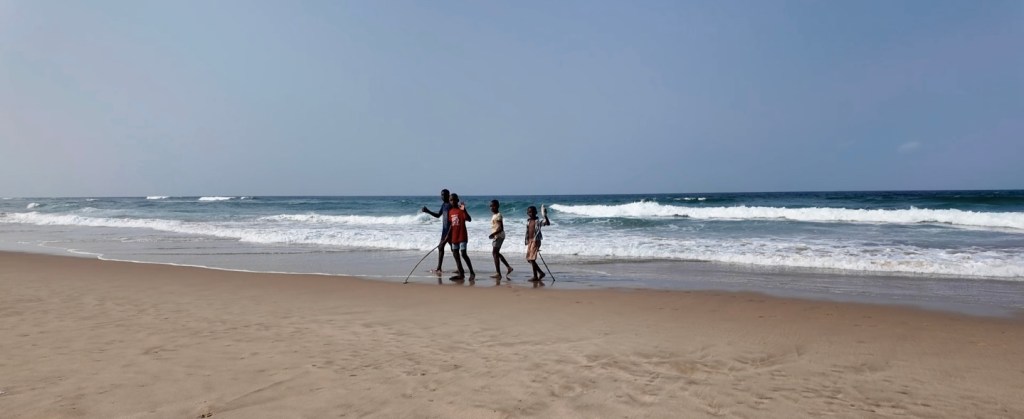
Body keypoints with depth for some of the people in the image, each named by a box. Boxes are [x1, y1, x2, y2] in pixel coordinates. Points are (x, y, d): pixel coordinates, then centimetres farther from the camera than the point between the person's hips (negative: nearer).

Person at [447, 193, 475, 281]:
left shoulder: (461, 210, -9)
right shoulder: (450, 211, 10)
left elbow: (469, 219, -24)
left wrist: (464, 210, -35)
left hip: (462, 236, -7)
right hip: (454, 236, 7)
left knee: (463, 254, -11)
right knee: (456, 254, 6)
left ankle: (472, 272, -1)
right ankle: (461, 274, 12)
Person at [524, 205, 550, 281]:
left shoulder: (538, 221, -7)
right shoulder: (528, 221, 12)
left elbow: (548, 223, -23)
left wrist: (545, 216, -36)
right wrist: (527, 241, 18)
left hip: (536, 241, -8)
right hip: (530, 241, 8)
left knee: (532, 259, -11)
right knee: (528, 258, 9)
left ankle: (535, 276, -2)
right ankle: (541, 273, 20)